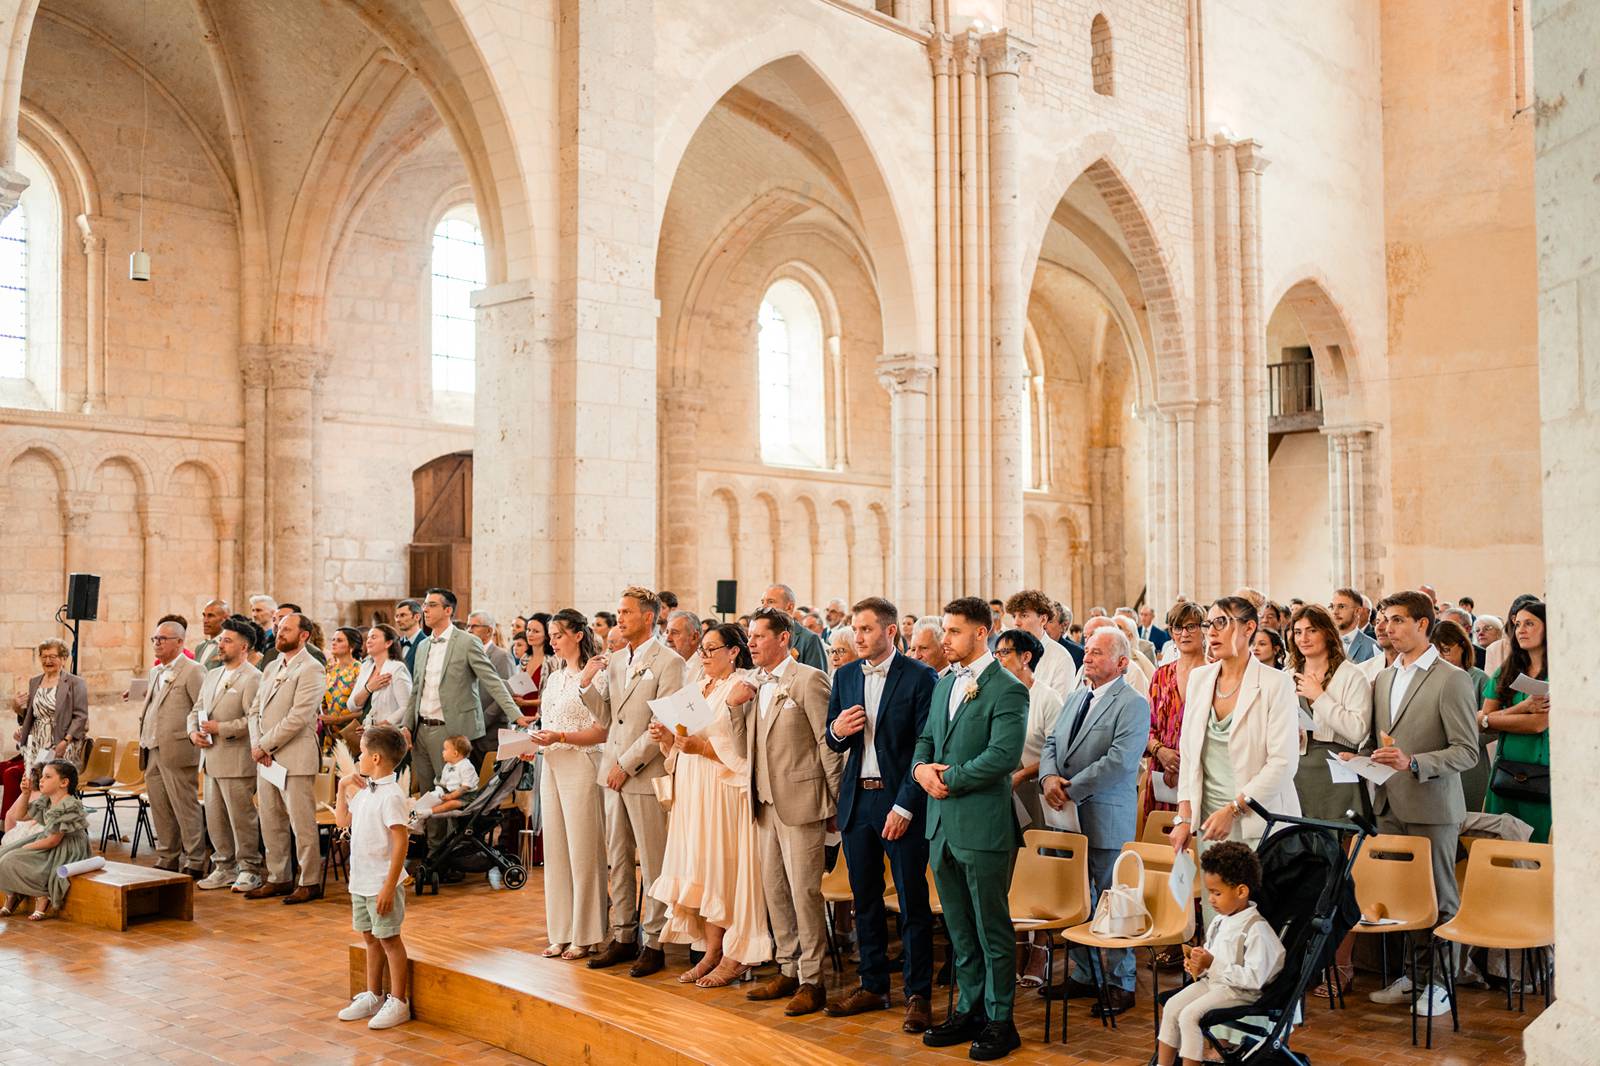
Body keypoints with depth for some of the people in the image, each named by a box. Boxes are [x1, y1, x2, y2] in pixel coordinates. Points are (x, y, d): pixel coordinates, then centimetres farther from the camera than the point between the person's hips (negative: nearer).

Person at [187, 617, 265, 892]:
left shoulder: (252, 678, -10)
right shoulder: (212, 676, 17)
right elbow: (196, 710, 21)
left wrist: (221, 729, -18)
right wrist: (194, 731, 2)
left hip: (236, 760, -8)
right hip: (211, 759, 8)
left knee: (242, 818, -1)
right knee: (214, 817, 13)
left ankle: (249, 870, 9)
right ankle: (224, 867, 23)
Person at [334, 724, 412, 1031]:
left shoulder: (391, 796, -20)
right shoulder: (364, 791, 8)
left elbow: (401, 843, -23)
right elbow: (342, 820, 24)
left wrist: (389, 886, -24)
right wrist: (343, 788, 12)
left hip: (381, 884, -9)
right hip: (360, 881, 9)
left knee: (389, 939, 1)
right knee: (371, 938, 18)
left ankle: (398, 1003, 11)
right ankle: (373, 996, 30)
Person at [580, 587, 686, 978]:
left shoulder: (668, 662, -8)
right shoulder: (615, 660, 13)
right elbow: (606, 716, 13)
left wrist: (627, 764, -14)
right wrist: (586, 682, -2)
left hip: (646, 775, -7)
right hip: (614, 772, 7)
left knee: (652, 863, 1)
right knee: (617, 859, 12)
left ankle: (653, 943, 10)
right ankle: (623, 936, 23)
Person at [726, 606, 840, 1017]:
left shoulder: (809, 680, -10)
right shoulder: (754, 685, 12)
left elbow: (828, 744, -9)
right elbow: (745, 747, 10)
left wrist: (835, 802, -8)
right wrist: (735, 706, -4)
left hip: (801, 801, -7)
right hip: (766, 802, 8)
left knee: (804, 890, -4)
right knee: (774, 890, 13)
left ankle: (812, 980, 6)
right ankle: (788, 970, 25)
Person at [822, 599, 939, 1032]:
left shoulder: (920, 677, -9)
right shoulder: (845, 676, 9)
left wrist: (904, 806, -15)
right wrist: (837, 730, -10)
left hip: (900, 801, -5)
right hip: (857, 799, 6)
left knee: (912, 902, 1)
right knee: (865, 898, 13)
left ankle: (917, 995, 11)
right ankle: (873, 986, 25)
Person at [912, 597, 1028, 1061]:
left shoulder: (1007, 690, -12)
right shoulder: (944, 684, 13)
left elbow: (1004, 755, -20)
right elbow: (926, 739, 18)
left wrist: (951, 779, -14)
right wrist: (921, 767, -3)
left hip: (983, 827, -7)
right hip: (942, 826, 7)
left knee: (992, 930, 4)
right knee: (960, 929, 16)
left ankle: (1000, 1022, 15)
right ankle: (969, 1010, 28)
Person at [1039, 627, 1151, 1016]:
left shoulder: (1133, 704, -11)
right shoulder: (1075, 698, 15)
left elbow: (1119, 761, -20)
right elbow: (1051, 743, 14)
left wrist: (1071, 790, -18)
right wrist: (1049, 777, -7)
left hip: (1107, 819, -7)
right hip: (1069, 817, 8)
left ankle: (1120, 984, 12)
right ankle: (1085, 973, 27)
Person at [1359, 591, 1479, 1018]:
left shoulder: (1452, 679, -8)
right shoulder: (1382, 679, 13)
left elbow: (1467, 751, -12)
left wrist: (1412, 763, -23)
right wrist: (1361, 758, 1)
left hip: (1432, 807, -6)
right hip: (1389, 806, 6)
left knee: (1438, 898, 3)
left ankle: (1440, 982, 13)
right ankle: (1413, 975, 21)